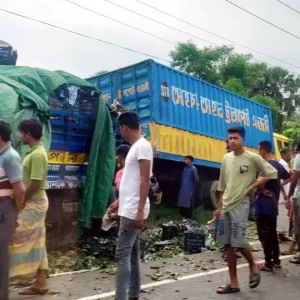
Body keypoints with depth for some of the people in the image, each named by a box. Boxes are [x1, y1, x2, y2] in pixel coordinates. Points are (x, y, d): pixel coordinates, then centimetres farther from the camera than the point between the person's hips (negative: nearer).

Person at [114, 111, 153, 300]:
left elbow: (145, 180, -19)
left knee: (122, 254, -8)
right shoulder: (135, 147, 16)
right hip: (129, 210, 10)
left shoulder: (142, 146, -13)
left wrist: (140, 210, -23)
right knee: (132, 254, 13)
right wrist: (118, 203, 29)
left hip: (133, 212, -10)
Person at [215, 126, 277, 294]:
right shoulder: (226, 158, 9)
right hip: (226, 206, 6)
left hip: (240, 205, -6)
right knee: (227, 244, 5)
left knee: (238, 241, -11)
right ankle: (234, 283, 15)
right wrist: (220, 207, 14)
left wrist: (253, 186, -10)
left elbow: (273, 174, -4)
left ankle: (253, 266, 21)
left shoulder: (253, 158, -7)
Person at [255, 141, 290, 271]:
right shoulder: (278, 165, 10)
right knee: (272, 233, 17)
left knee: (264, 234, -1)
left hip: (264, 204, -9)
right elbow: (289, 177, 26)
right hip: (273, 204, 9)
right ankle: (276, 261, 24)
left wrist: (262, 190, -15)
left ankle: (268, 263, 4)